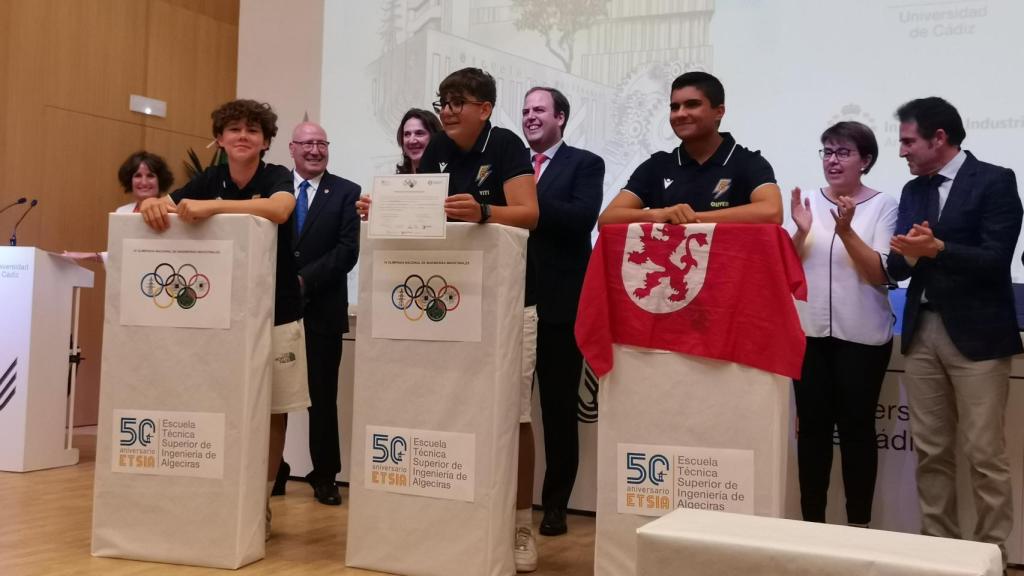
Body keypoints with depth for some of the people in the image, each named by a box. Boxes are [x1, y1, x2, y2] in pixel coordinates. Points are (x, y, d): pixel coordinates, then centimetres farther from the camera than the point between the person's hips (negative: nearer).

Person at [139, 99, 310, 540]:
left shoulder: (277, 177, -7)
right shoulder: (210, 180, 4)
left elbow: (279, 210, -29)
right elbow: (167, 205, -3)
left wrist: (212, 206, -37)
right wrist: (152, 204, -27)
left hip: (275, 313, -2)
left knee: (272, 411, 4)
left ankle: (260, 504, 17)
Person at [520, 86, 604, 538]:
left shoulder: (585, 164, 1)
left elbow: (582, 218, -15)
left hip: (559, 304, -3)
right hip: (513, 302, 4)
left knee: (559, 408, 6)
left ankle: (555, 505, 15)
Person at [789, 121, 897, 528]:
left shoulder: (883, 206, -3)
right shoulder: (809, 202, 5)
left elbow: (881, 274, -10)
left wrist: (846, 231, -22)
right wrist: (801, 232, -13)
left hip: (862, 337, -2)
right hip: (810, 333, 3)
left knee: (856, 428, 3)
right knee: (813, 426, 4)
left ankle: (859, 524, 14)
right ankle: (811, 520, 14)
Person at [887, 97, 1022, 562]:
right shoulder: (912, 191, 13)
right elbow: (896, 269, 8)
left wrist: (937, 249, -24)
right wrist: (909, 255, -13)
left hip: (977, 333, -5)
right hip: (922, 331, 6)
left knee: (984, 453, -2)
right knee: (930, 451, 9)